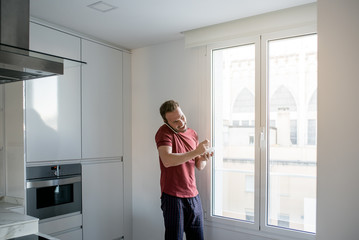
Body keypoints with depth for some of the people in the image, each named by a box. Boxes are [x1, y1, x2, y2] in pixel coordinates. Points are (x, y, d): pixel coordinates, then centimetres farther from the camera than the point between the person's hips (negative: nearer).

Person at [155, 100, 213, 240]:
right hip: (173, 197, -6)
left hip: (193, 196, 6)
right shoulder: (164, 132, -10)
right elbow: (167, 161, -27)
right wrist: (196, 152, -25)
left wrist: (203, 159, -10)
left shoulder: (193, 134, 10)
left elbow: (199, 166, 12)